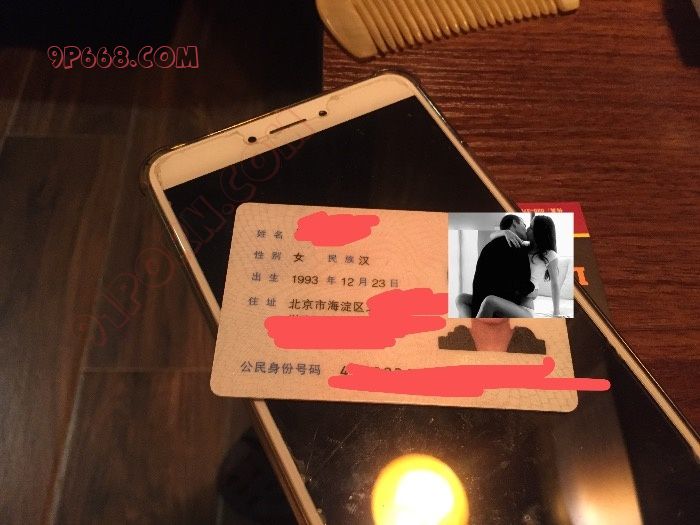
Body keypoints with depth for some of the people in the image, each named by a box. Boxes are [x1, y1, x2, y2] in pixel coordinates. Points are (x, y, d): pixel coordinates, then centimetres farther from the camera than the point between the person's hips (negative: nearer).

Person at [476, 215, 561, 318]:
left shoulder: (549, 255, 3)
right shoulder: (523, 249, 19)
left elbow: (555, 285, 7)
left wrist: (556, 314, 5)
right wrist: (506, 232, -5)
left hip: (525, 312, -7)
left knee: (490, 301, -36)